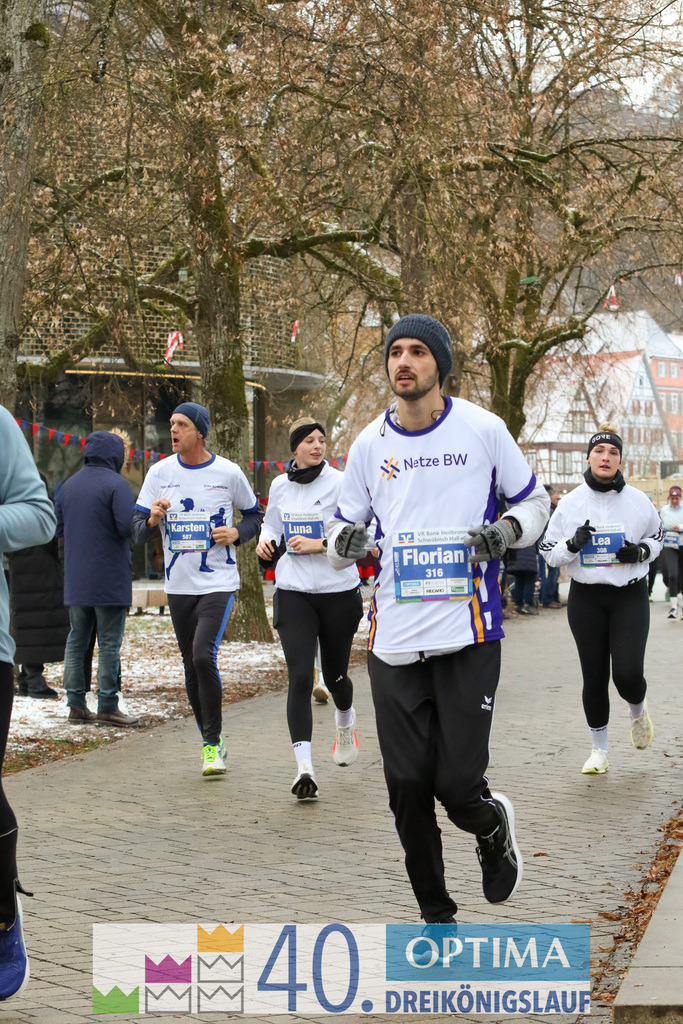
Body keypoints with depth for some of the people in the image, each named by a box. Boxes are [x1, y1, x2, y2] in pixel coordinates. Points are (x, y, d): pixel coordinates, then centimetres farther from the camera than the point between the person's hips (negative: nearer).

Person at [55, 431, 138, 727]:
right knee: (109, 642, -1)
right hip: (110, 579, -6)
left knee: (76, 640, 11)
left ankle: (76, 704, 11)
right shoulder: (115, 484, -12)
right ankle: (107, 706, 1)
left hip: (75, 581, 6)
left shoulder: (68, 485, 10)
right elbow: (129, 526, -20)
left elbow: (57, 528, 13)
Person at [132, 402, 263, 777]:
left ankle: (213, 744, -7)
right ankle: (209, 739, 26)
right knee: (191, 665, 10)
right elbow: (137, 530, 4)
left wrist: (236, 533, -9)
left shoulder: (228, 473, -3)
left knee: (204, 655, -20)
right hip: (178, 584, 4)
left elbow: (255, 515, 11)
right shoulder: (160, 472, 3)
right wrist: (152, 519, -18)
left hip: (218, 582, -4)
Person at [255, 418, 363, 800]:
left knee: (335, 675, 13)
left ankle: (346, 720, 50)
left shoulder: (340, 483, -7)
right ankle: (304, 768, -13)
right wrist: (266, 540, 1)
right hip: (293, 592, 2)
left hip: (339, 592, -2)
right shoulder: (280, 486, 6)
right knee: (300, 677, -12)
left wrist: (319, 544, -20)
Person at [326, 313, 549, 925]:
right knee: (408, 787, 2)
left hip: (468, 635, -3)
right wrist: (344, 542, -7)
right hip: (394, 640, 3)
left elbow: (534, 502, 11)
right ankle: (436, 916, 21)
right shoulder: (370, 444, 8)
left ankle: (494, 827, 30)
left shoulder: (482, 429, 0)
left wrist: (507, 531, -10)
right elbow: (342, 528, 17)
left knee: (459, 786, -8)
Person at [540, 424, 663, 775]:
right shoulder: (570, 503, -2)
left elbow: (656, 537, 14)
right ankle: (599, 749, 22)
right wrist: (573, 544, -17)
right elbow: (548, 550, 4)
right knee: (594, 677, 4)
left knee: (628, 673, -12)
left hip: (630, 596, -1)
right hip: (586, 598, 1)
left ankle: (638, 710, 25)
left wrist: (641, 552, -7)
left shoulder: (638, 501, -2)